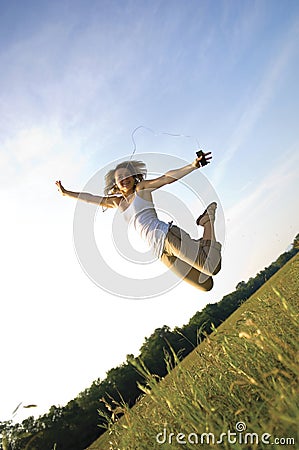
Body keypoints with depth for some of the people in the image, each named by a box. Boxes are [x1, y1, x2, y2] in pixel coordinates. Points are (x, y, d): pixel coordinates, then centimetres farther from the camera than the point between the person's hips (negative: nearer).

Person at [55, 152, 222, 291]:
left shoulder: (142, 188, 10)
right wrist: (66, 193, 37)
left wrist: (193, 165, -17)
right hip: (161, 252, 4)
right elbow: (91, 198, 32)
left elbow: (167, 178, -4)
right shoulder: (117, 202, 24)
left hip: (167, 234, -4)